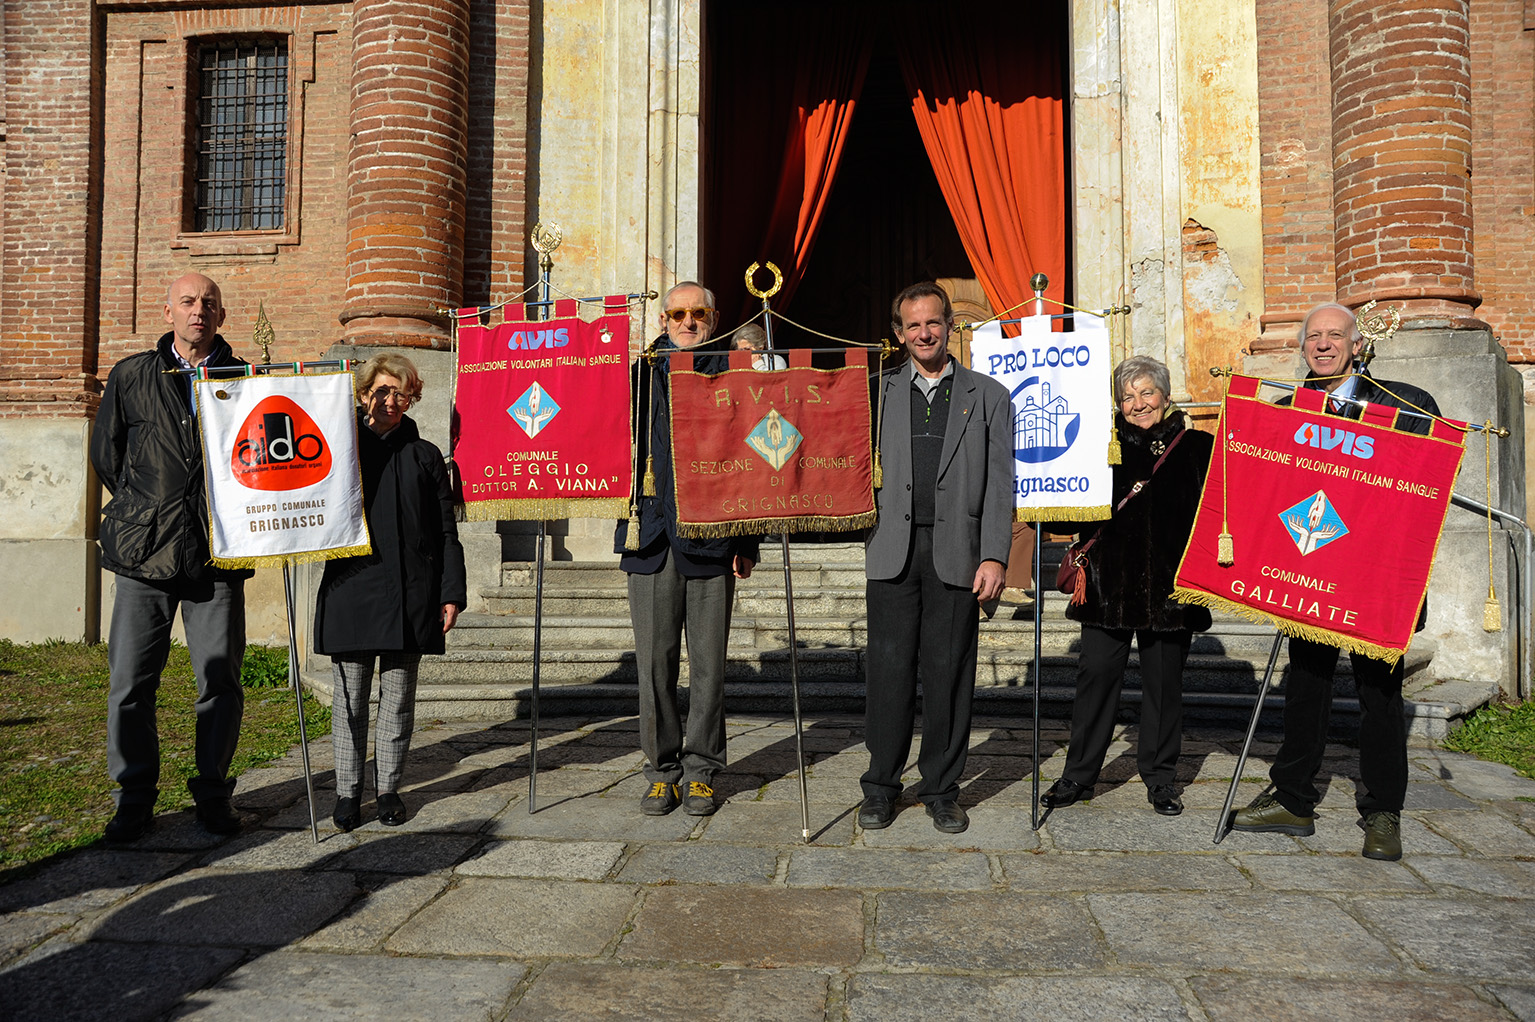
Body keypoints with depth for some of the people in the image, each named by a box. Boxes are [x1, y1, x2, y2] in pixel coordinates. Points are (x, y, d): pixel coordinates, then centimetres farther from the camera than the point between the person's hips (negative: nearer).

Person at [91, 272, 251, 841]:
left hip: (217, 553, 0)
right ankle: (135, 797, 17)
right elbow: (105, 454, 15)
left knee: (221, 681, 2)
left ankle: (212, 793, 17)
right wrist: (145, 511, 10)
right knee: (130, 682, 2)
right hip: (144, 552, 1)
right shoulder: (131, 377, 9)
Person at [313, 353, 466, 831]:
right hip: (351, 589, 0)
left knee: (398, 696, 7)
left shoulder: (425, 455, 11)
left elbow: (445, 531, 9)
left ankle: (389, 788, 19)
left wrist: (452, 592, 2)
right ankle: (347, 791, 17)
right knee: (350, 696, 5)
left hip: (410, 594, 1)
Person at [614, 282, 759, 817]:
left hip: (711, 537, -1)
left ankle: (700, 772, 17)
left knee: (708, 664, 4)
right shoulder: (640, 371, 11)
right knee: (654, 662, 6)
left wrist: (747, 541, -2)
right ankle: (662, 770, 19)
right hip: (650, 537, 2)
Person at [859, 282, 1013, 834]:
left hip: (956, 551, 0)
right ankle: (881, 786, 15)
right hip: (892, 551, 1)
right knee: (889, 668, 1)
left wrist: (994, 557, -6)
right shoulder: (877, 392, 12)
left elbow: (999, 483, 3)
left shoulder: (988, 395, 9)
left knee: (949, 672, 4)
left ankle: (942, 789, 17)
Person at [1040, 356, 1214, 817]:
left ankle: (1161, 778, 22)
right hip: (1110, 581, 0)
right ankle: (1079, 774, 13)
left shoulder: (1196, 446, 5)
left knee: (1164, 680, 8)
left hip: (1169, 584, 0)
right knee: (1096, 672, 1)